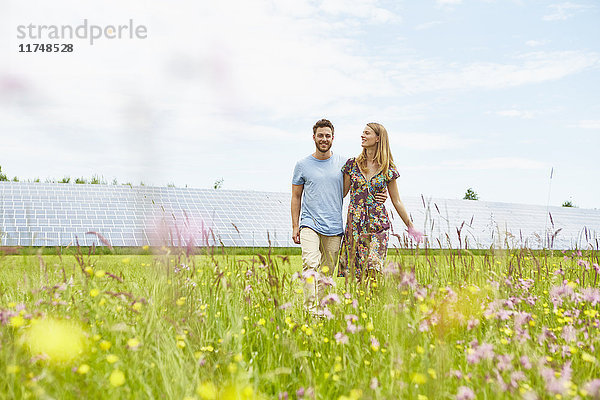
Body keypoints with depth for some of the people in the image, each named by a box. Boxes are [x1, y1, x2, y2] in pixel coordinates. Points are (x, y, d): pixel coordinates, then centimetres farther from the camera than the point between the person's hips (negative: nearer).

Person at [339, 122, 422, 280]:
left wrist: (410, 226, 9)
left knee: (373, 268, -12)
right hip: (355, 224, 1)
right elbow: (341, 193, 10)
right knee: (354, 271, 2)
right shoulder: (352, 164, 5)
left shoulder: (388, 169, 2)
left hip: (378, 225, -1)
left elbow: (396, 201, 9)